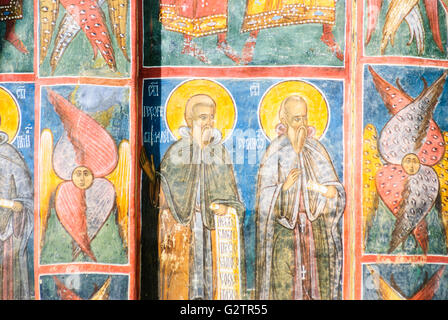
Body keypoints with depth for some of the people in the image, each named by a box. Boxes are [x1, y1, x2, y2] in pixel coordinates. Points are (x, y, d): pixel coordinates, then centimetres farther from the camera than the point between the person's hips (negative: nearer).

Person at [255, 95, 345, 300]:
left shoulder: (316, 150, 6)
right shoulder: (276, 152, -2)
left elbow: (336, 191, 3)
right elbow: (265, 198, -4)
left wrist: (322, 189, -19)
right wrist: (284, 186, -21)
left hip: (314, 229, 3)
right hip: (285, 231, -3)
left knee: (316, 281, 2)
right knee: (285, 287, -4)